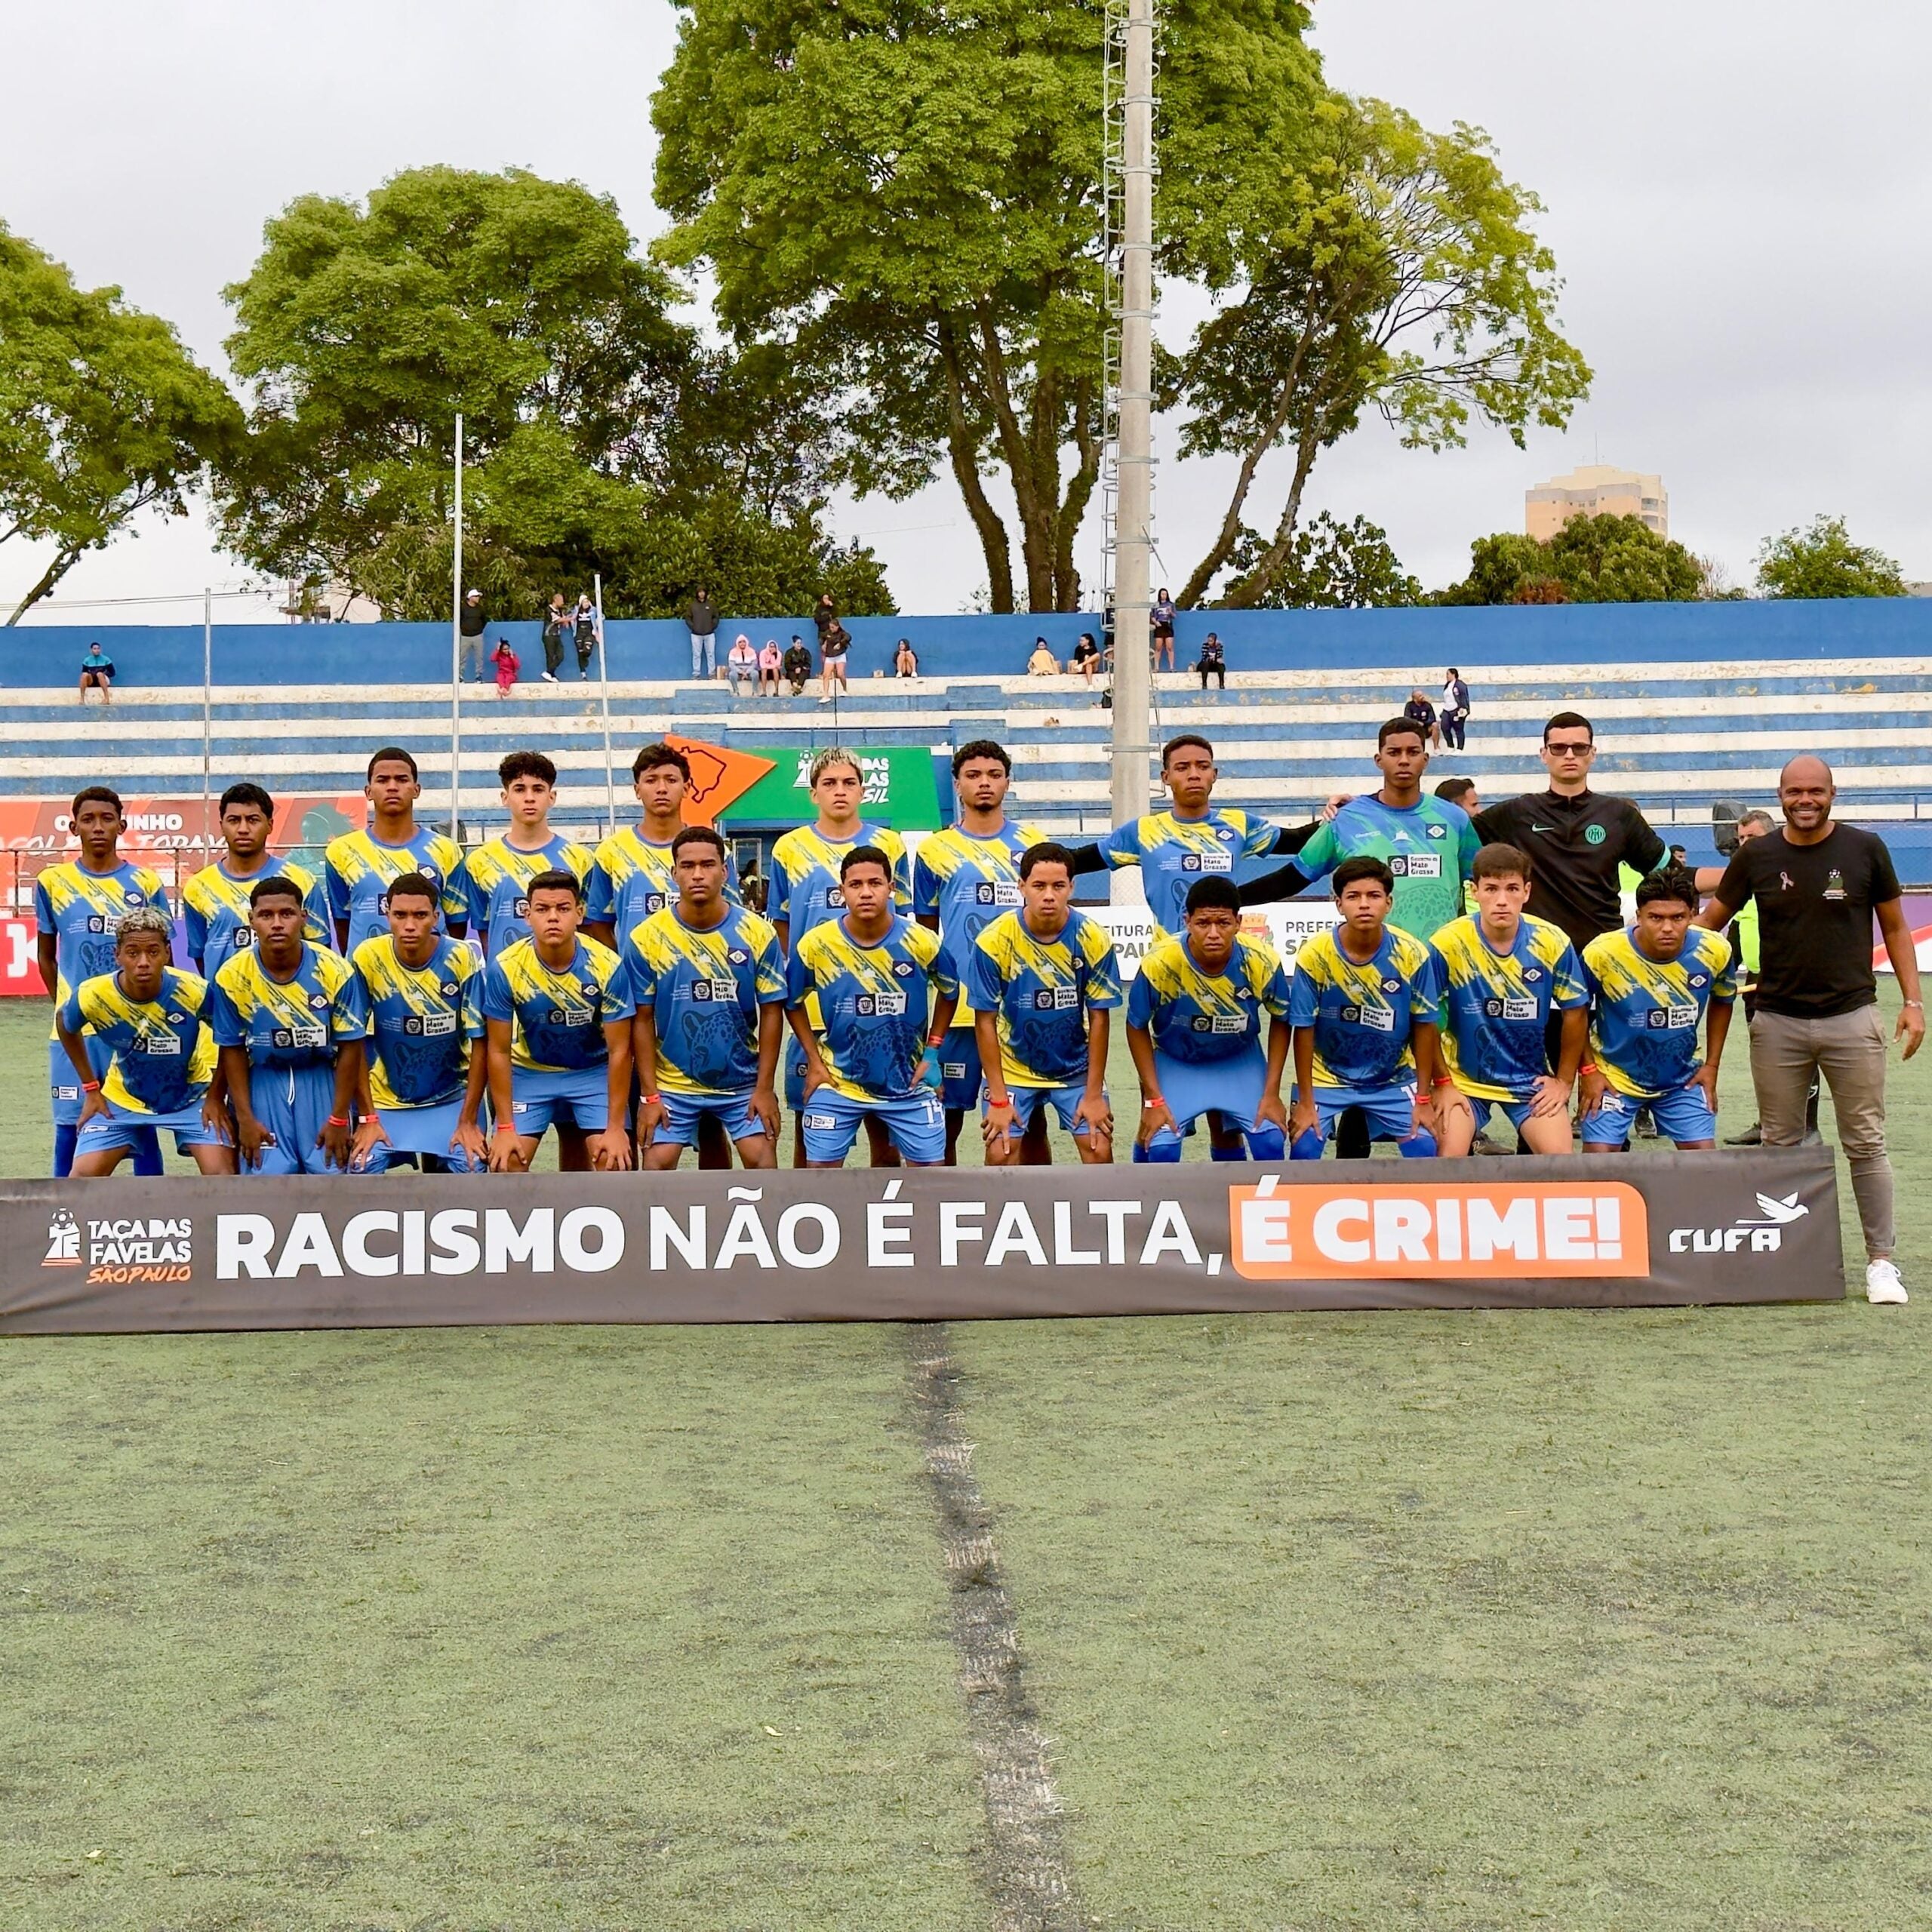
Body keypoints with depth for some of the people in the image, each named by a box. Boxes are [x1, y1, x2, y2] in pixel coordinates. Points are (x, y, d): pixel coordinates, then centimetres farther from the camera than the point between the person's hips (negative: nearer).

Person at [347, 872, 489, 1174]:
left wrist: (468, 1121, -13)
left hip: (452, 1098, 0)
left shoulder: (462, 960, -16)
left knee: (470, 1167, -20)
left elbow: (480, 1044, -11)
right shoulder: (368, 959, -15)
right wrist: (367, 1119, -11)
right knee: (363, 1168, -20)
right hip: (384, 1099, 0)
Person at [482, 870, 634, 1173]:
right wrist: (505, 1127, -15)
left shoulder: (607, 966, -23)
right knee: (505, 1162, -12)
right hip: (529, 1072, 0)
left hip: (594, 1071, 0)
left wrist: (616, 1128, -17)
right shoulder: (505, 968, -23)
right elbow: (499, 1051, -14)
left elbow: (619, 1051, -16)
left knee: (613, 1159, -15)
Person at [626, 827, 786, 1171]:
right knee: (657, 1165, -6)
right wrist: (650, 1095, -7)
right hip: (673, 1084, -1)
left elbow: (771, 1012, -3)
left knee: (762, 1157, -5)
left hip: (743, 1083, 1)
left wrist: (764, 1088, -6)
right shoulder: (646, 937, -10)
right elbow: (642, 1020, -5)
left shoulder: (756, 932, -8)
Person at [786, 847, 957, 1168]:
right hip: (837, 1084, 0)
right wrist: (814, 1061, 0)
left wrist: (932, 1052, 1)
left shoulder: (921, 942, -13)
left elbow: (949, 992, 8)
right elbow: (794, 1002, 5)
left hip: (909, 1084, 1)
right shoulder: (815, 945, -13)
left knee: (930, 1170, 3)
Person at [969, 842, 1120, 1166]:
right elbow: (985, 1021, -13)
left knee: (1099, 1150, -9)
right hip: (1013, 1067, -1)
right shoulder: (994, 941, -20)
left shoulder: (1093, 939, -17)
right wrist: (998, 1098, -14)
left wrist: (1094, 1094, -9)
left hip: (1077, 1068, 1)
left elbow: (1098, 1018, -9)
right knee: (1001, 1153, -11)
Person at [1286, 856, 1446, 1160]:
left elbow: (1425, 1025, -7)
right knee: (1303, 1150, -15)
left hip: (1394, 1079, 1)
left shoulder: (1413, 954, -17)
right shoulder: (1314, 955, -20)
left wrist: (1423, 1097, -4)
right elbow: (1304, 1030, -12)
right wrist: (1305, 1102, -10)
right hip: (1326, 1076, -1)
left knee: (1425, 1151, -11)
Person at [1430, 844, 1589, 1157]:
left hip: (1531, 1079, 2)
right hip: (1463, 1078, -2)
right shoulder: (1448, 943, -18)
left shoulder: (1552, 942, -11)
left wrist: (1564, 1080, 5)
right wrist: (1442, 1083, -6)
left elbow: (1575, 1013, 2)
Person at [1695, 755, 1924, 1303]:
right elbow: (1709, 922, 8)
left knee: (1866, 1144, 0)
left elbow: (1895, 928, 7)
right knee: (1781, 1147, 7)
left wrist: (1912, 1000, -1)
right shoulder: (1756, 857, 2)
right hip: (1777, 1023, 1)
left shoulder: (1865, 849, 0)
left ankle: (1881, 1260, 5)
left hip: (1851, 1017, -1)